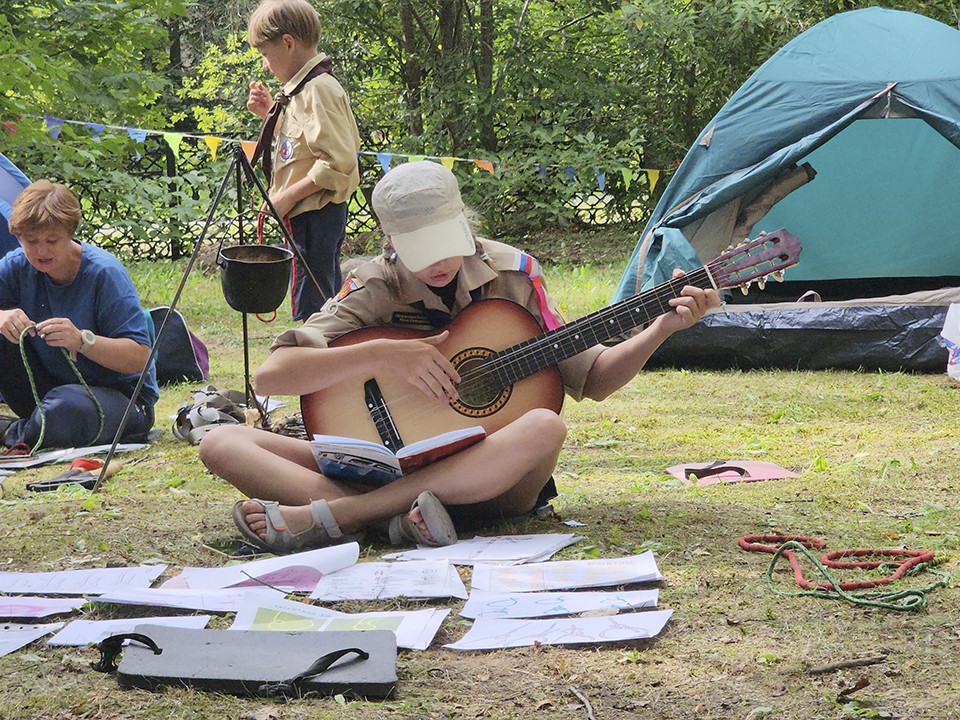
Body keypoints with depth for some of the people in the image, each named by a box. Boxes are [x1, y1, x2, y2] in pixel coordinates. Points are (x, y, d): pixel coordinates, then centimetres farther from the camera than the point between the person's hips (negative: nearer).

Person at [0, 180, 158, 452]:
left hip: (119, 396, -5)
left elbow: (138, 358, -22)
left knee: (65, 409, -39)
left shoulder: (105, 273, -18)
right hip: (48, 387, 5)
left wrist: (82, 340, -38)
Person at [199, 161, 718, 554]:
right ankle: (393, 515, -42)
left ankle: (328, 516, -38)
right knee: (222, 443, -17)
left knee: (545, 427, -36)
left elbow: (590, 379, 9)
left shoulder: (510, 274, 1)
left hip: (492, 474, 1)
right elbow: (271, 375, -15)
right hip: (388, 465, 0)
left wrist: (664, 327, -6)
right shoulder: (374, 292, -4)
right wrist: (381, 355, -24)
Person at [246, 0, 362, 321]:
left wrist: (289, 196, -20)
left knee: (311, 306, -8)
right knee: (326, 302, 17)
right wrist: (269, 113, 13)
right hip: (305, 214, 11)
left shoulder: (320, 89, -17)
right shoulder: (299, 88, 14)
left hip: (315, 215, -11)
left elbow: (338, 161, -24)